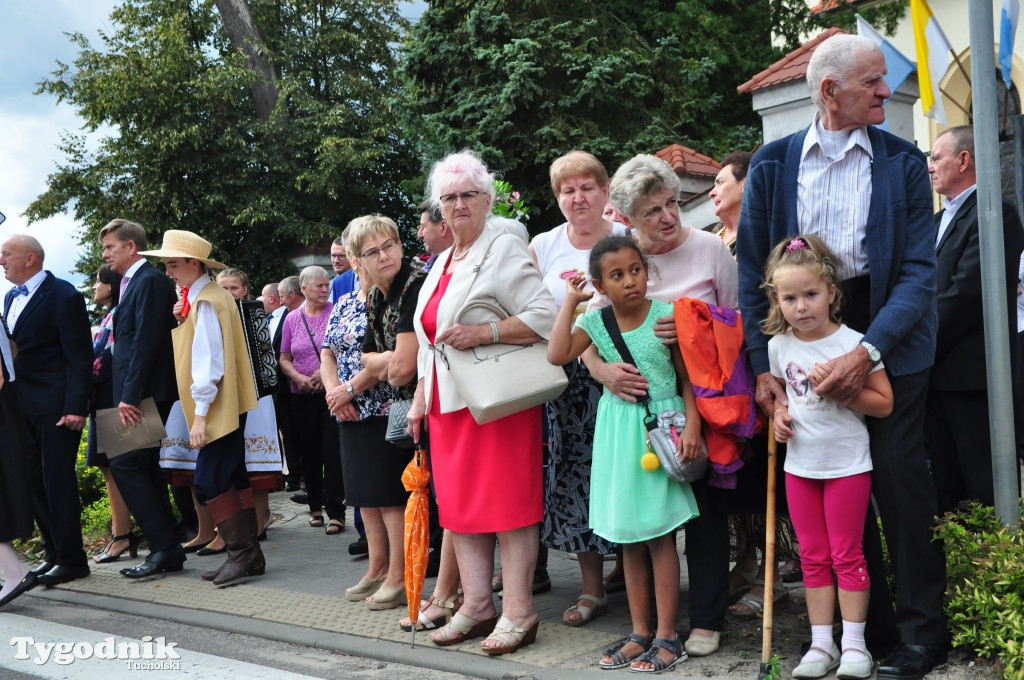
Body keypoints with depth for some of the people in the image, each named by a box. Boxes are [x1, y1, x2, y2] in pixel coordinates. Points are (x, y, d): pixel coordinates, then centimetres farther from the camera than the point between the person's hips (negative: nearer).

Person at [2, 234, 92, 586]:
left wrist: (76, 407, -19)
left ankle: (71, 558, 6)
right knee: (35, 482, 10)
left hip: (54, 406, -8)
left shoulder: (64, 296, -11)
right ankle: (53, 553, 19)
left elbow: (79, 356, -14)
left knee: (58, 481, -3)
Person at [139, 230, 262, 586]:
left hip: (219, 407, -10)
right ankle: (248, 554, 17)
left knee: (209, 482, -9)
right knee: (233, 479, 12)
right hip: (229, 406, 10)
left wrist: (200, 414, -21)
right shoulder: (214, 295, 14)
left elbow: (209, 361, -21)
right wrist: (182, 319, 1)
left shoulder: (205, 302, -15)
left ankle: (241, 553, -5)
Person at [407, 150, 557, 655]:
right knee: (458, 502, 8)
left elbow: (545, 317, -16)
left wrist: (485, 332, -23)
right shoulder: (442, 264, 19)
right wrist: (420, 398, 19)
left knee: (506, 502, -6)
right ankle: (476, 606, 17)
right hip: (447, 402, 8)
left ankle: (518, 612, 0)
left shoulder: (504, 250, -5)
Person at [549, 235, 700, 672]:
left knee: (659, 535, -1)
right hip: (618, 432, 4)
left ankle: (667, 637, 8)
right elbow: (558, 354, -14)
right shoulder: (596, 321, 1)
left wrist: (692, 425, -15)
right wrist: (571, 300, -7)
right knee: (629, 538, 10)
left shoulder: (665, 315, -8)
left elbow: (687, 377, -4)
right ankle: (640, 633, 21)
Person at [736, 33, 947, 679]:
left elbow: (920, 268, -8)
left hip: (887, 337, -2)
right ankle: (868, 627, 24)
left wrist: (869, 350, -21)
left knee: (900, 480, -2)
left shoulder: (903, 162, -2)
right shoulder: (773, 163, 2)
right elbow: (753, 269, 3)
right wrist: (763, 364, -5)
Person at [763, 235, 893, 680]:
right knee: (813, 557, 11)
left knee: (846, 554, 4)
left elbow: (884, 403, -12)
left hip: (847, 463, -4)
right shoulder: (778, 346, 1)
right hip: (800, 464, 4)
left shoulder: (851, 343, -13)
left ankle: (854, 644, 16)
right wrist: (778, 412, 0)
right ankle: (822, 644, 20)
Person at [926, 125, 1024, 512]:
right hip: (939, 373, 8)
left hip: (973, 374, -8)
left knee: (985, 487, -2)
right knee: (946, 484, 13)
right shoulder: (939, 220, 19)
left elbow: (966, 291, -17)